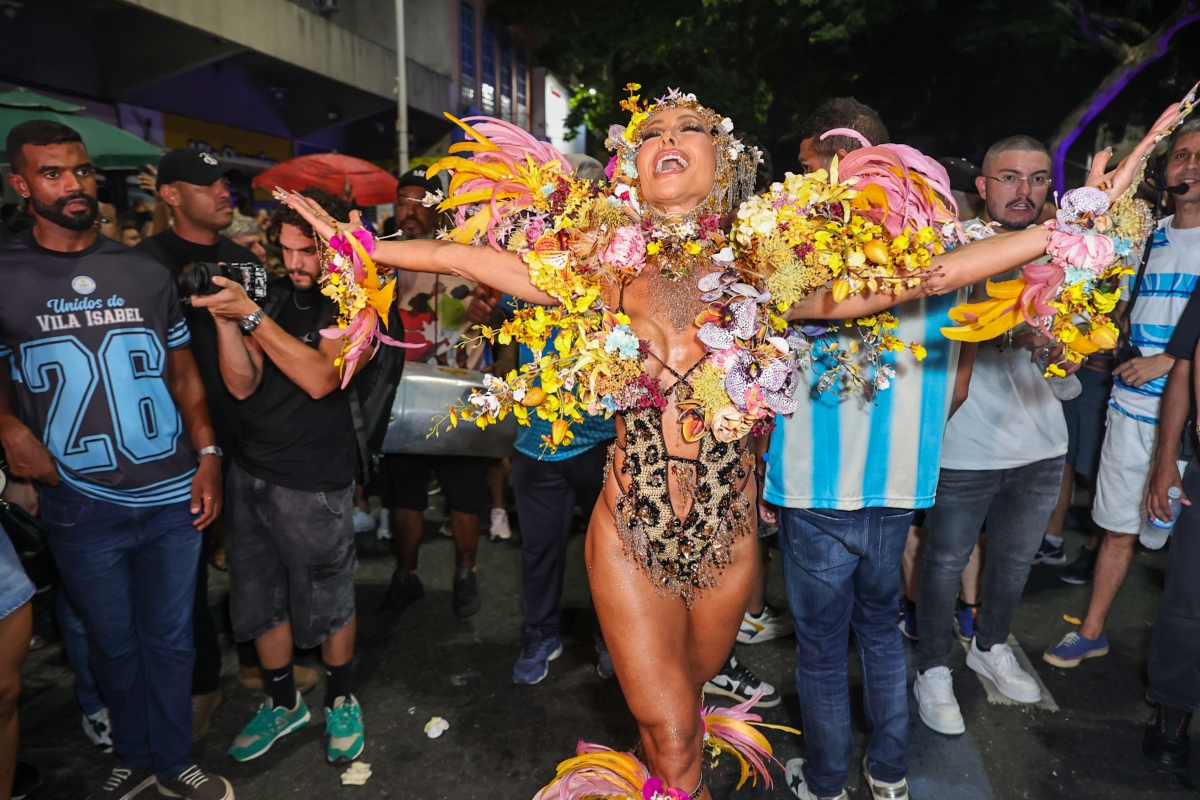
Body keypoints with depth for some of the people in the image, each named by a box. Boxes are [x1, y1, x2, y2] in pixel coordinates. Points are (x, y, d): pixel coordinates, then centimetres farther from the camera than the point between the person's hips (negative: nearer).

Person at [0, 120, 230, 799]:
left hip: (173, 495, 1)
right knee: (114, 642, 15)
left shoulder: (146, 273, 5)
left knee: (169, 639, 12)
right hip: (81, 505, -1)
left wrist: (207, 455, 0)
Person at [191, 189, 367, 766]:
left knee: (327, 603, 9)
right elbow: (242, 385, -1)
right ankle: (283, 702, 38)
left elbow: (321, 378, -24)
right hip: (251, 470, 5)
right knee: (260, 599, 16)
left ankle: (341, 700, 33)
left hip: (314, 481, -5)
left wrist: (251, 315, -27)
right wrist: (224, 319, -16)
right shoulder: (273, 295, 5)